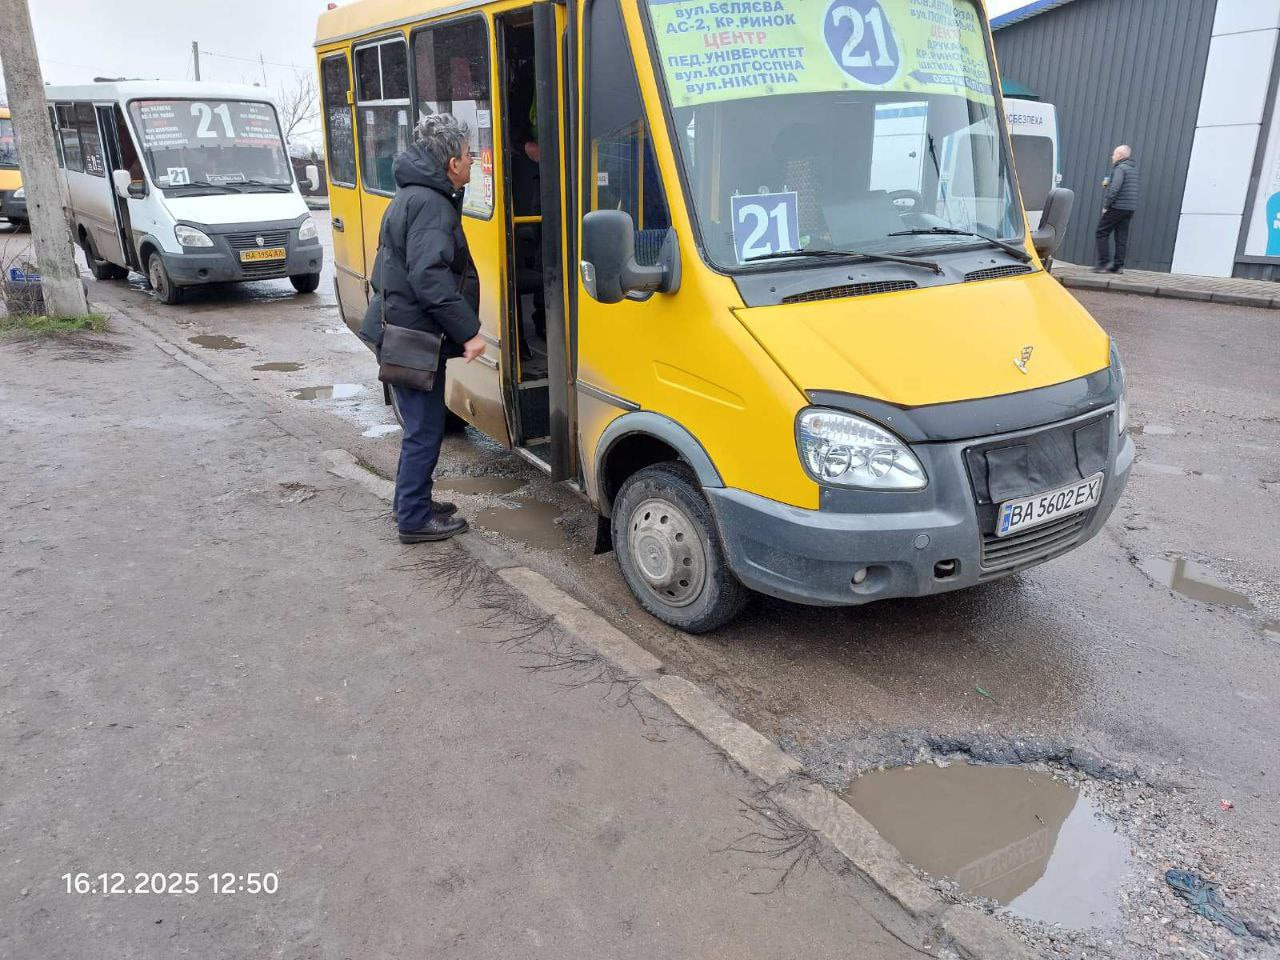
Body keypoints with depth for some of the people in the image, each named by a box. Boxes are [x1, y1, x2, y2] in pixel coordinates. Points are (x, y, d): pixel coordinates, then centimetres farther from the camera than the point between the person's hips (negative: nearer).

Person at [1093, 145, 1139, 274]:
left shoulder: (1120, 168, -11)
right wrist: (1108, 183, 13)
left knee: (1102, 233, -2)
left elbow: (1115, 189, -21)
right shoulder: (1133, 168, 18)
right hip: (1130, 209, 9)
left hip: (1117, 207, -9)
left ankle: (1105, 262, -8)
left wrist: (1106, 205, -13)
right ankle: (1118, 266, 6)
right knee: (1122, 237, 7)